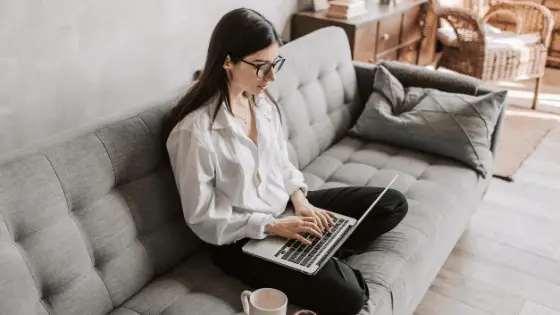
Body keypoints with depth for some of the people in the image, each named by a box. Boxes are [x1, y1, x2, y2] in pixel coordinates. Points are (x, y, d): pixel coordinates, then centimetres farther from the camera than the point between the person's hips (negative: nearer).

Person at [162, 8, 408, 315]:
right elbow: (202, 219, -19)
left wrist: (299, 199, -8)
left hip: (286, 207, 8)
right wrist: (273, 226, -22)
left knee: (393, 203, 5)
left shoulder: (263, 102, -1)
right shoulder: (193, 130, -24)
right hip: (242, 240, -7)